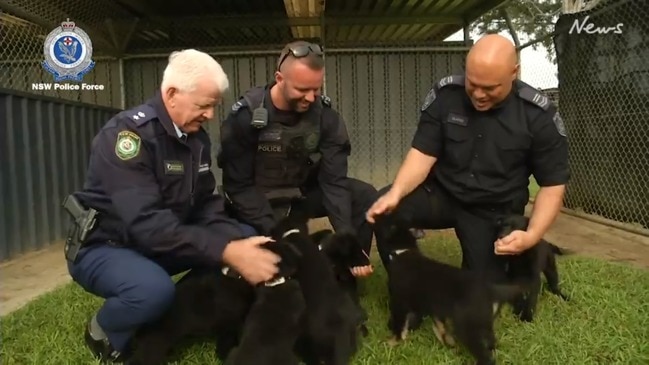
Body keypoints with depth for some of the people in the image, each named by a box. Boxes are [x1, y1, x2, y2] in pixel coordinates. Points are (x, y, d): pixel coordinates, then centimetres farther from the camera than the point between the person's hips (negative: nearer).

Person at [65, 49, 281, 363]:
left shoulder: (196, 136, 0)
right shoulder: (129, 132, -26)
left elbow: (205, 205, 0)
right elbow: (145, 222, -36)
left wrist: (237, 243, -20)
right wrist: (227, 253, -41)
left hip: (158, 243, 8)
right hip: (104, 246, -7)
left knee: (245, 238, -4)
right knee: (153, 288, -38)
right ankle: (104, 333, -3)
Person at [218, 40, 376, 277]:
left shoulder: (325, 114, -13)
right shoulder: (246, 116, -20)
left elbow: (334, 180, -17)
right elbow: (238, 186, -16)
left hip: (305, 193, 3)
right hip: (260, 201, -3)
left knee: (365, 196, -17)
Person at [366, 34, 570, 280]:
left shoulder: (538, 115, -14)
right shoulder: (445, 94, -12)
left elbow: (553, 183, -7)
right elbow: (423, 152, -12)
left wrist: (532, 235, -22)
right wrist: (396, 193, -31)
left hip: (494, 211, 0)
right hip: (442, 194, 1)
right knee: (384, 210, -28)